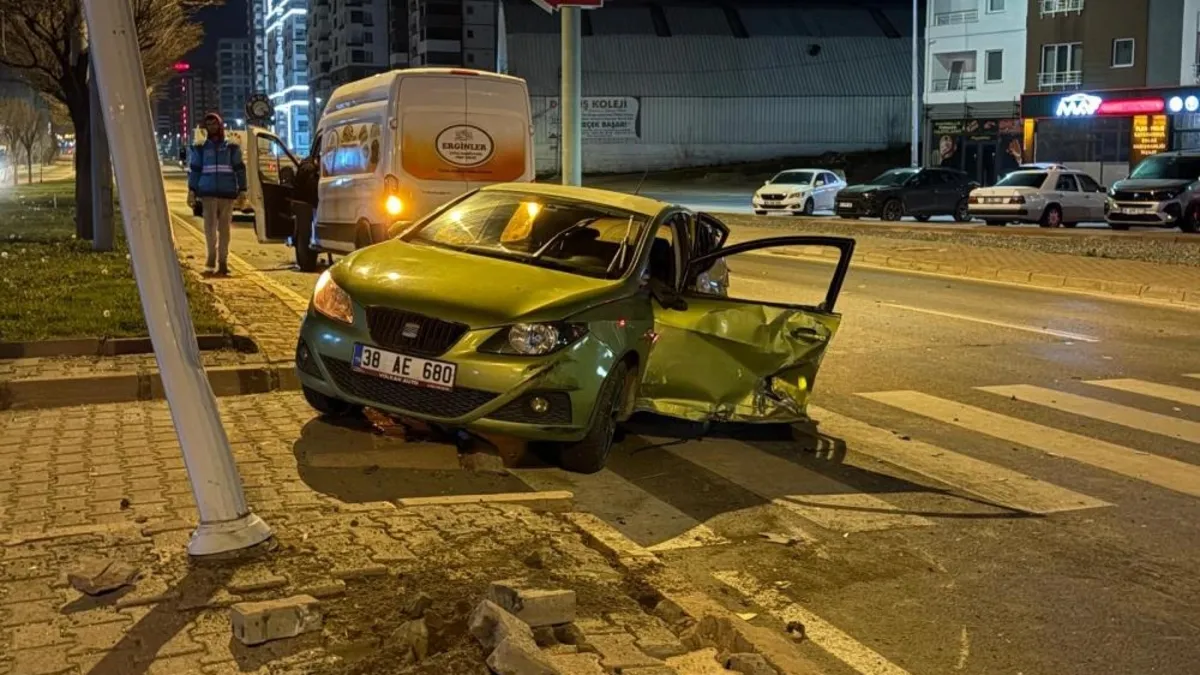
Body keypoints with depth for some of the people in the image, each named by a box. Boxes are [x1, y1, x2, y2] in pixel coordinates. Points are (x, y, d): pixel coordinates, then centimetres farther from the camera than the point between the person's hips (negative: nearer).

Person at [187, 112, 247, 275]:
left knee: (224, 228, 3)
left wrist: (242, 190, 1)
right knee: (210, 225, -13)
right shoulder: (201, 148, 12)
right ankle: (212, 257, 0)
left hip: (227, 193, 0)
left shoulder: (231, 147, 10)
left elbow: (240, 169, 9)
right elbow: (194, 170, 11)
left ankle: (222, 262, 8)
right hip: (208, 193, 0)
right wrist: (192, 191, 3)